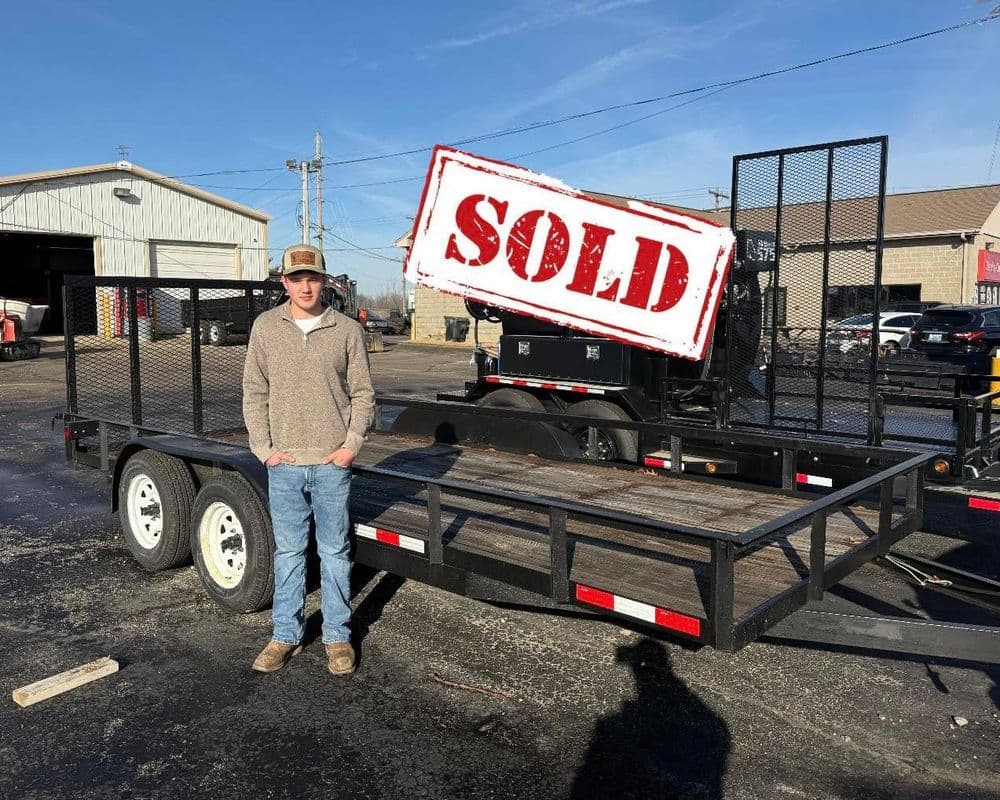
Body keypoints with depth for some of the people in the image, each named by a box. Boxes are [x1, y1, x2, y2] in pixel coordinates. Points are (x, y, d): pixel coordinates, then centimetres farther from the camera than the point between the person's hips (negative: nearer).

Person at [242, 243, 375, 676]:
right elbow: (254, 393, 5)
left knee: (335, 551, 8)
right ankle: (286, 635, 26)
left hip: (332, 464, -1)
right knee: (288, 551, 12)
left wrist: (352, 444, -6)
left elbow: (362, 393, 3)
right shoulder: (266, 327, 3)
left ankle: (338, 637, 22)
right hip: (284, 464, 1)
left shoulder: (347, 330, -1)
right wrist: (264, 448, -2)